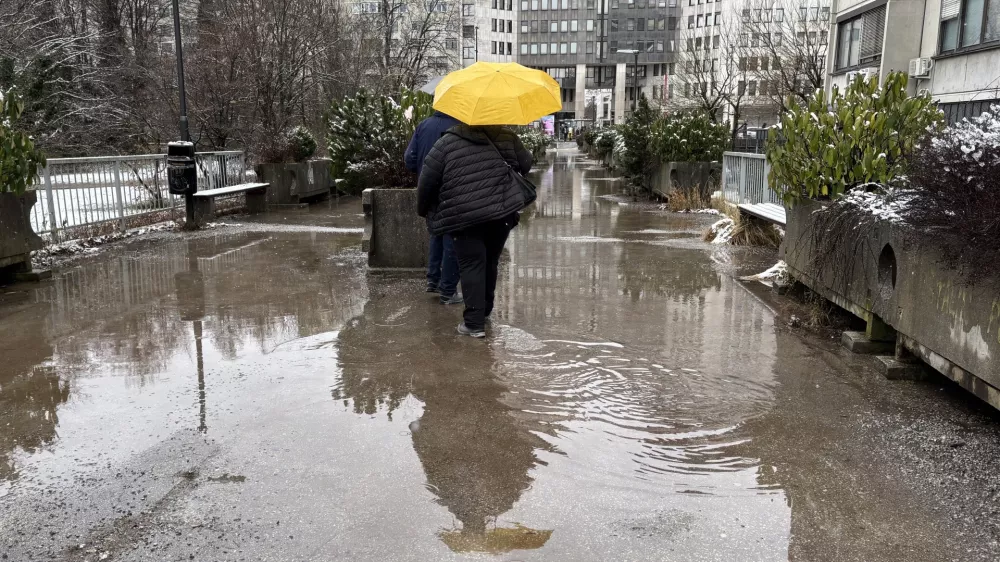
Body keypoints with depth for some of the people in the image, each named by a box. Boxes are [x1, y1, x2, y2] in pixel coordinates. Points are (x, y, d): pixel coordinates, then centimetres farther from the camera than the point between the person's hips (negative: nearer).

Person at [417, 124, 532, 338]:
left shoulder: (447, 142, 2)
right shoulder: (506, 137, 9)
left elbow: (427, 180, 1)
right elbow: (526, 164, 18)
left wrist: (423, 209, 16)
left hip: (464, 216, -3)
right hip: (503, 211, 3)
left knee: (471, 266, 0)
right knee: (490, 262, 17)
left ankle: (474, 323, -6)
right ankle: (484, 310, 32)